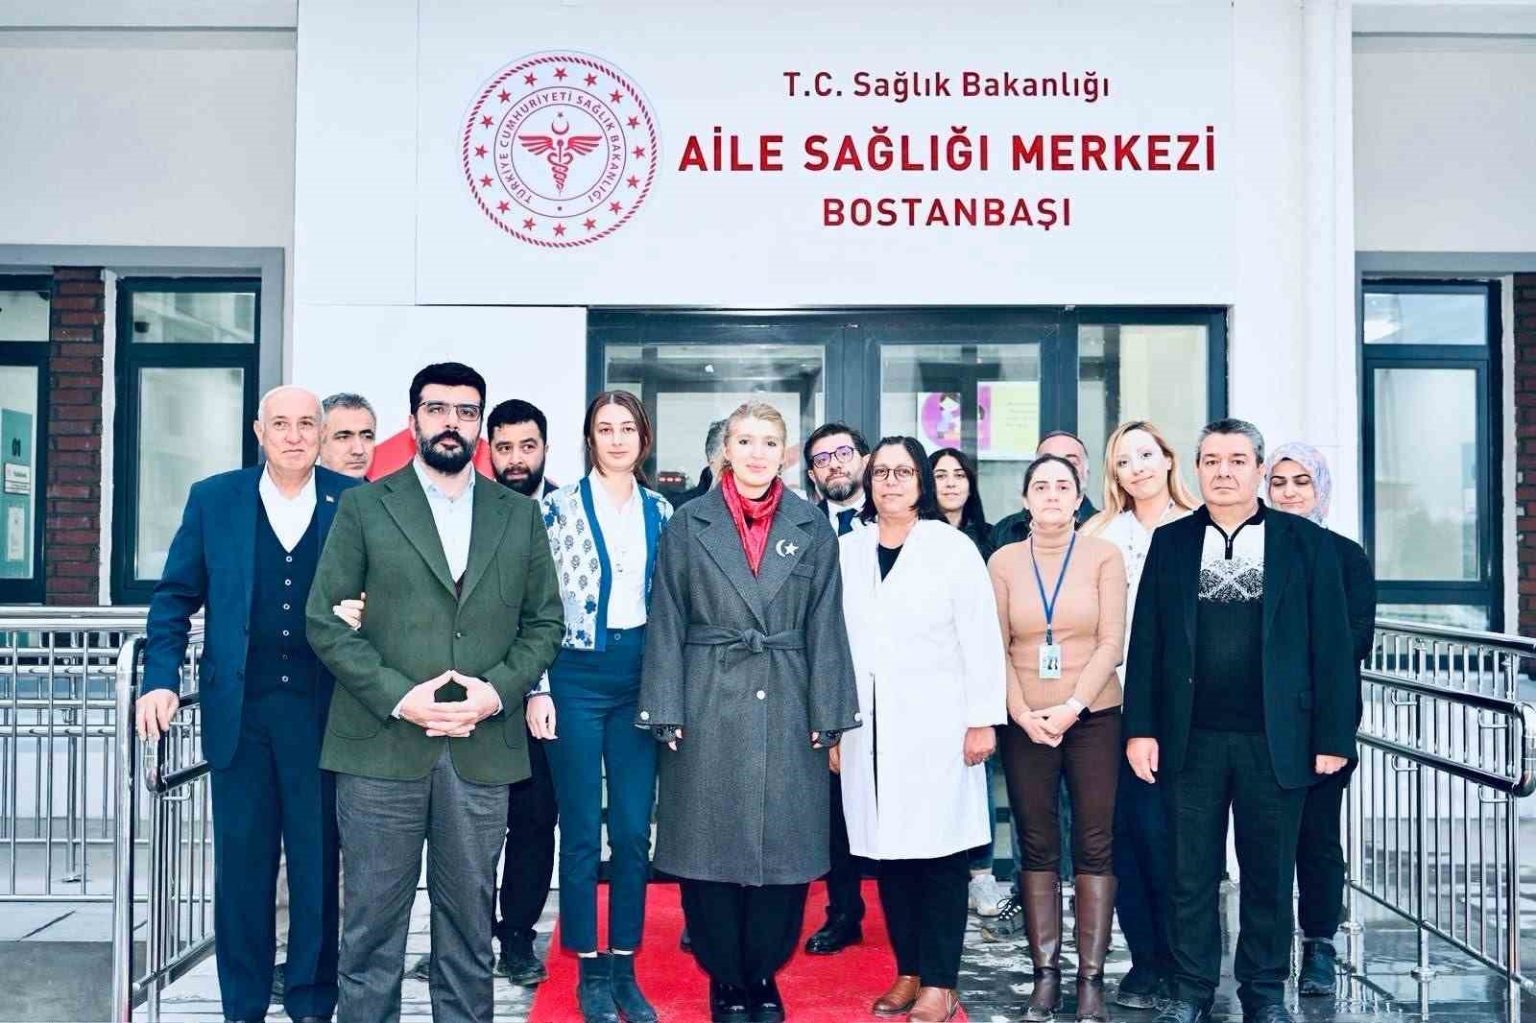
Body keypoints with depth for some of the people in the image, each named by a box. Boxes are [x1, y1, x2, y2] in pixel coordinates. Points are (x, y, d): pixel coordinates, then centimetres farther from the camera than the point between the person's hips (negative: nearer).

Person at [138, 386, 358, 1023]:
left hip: (322, 709, -1)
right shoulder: (213, 499, 6)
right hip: (239, 710, 1)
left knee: (318, 861, 6)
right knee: (241, 861, 9)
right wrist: (161, 681, -1)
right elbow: (175, 598, 8)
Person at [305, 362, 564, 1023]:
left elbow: (545, 622, 10)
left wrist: (498, 690, -7)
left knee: (469, 919, 10)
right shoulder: (364, 507, 4)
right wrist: (398, 698, -12)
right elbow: (325, 620, 0)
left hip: (483, 748, 2)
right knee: (373, 921, 6)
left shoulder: (519, 515, 11)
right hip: (382, 744, -2)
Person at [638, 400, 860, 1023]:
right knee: (710, 846, 4)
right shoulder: (688, 526, 3)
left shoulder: (814, 529, 6)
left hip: (787, 710, 1)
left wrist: (828, 720, 0)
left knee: (785, 846, 5)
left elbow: (825, 631, 4)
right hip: (709, 709, -1)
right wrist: (667, 716, -5)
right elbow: (667, 627, 1)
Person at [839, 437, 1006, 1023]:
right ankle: (908, 972, 19)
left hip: (936, 726, -3)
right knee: (888, 851, 8)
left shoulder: (952, 548, -2)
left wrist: (983, 721, -8)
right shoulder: (847, 551, 8)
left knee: (940, 853, 0)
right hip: (869, 728, 4)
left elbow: (980, 639, -4)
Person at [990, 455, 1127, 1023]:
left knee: (1094, 844, 1)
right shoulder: (1003, 561, 5)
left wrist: (1072, 706, -12)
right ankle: (1045, 976, 13)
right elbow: (997, 648, 2)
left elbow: (1111, 643, -4)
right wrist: (1024, 714, -8)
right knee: (1037, 846, 5)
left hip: (1093, 716, -1)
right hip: (1024, 721, 1)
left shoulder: (1103, 556, 1)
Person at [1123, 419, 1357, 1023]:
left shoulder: (1305, 543, 2)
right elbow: (1147, 641, 4)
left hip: (1276, 740, -1)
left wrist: (1333, 736, -4)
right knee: (1192, 872, 9)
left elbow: (1330, 645, 1)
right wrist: (1141, 728, -2)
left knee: (1269, 874, 10)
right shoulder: (1170, 542, 6)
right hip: (1190, 739, 1)